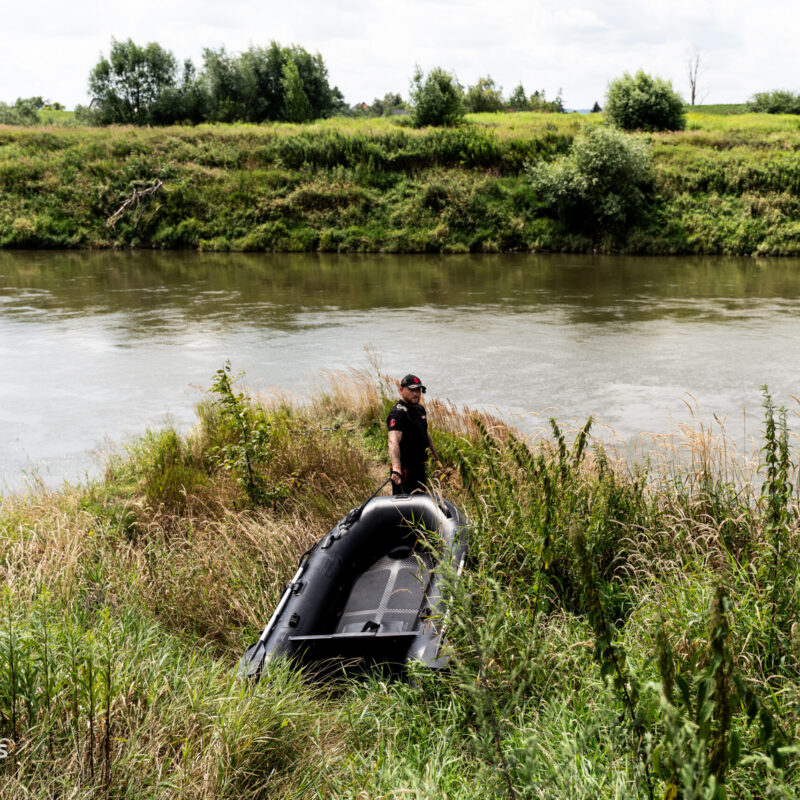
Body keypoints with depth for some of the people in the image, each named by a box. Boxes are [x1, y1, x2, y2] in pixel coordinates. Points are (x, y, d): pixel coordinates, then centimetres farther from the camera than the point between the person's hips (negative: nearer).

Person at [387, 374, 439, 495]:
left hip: (419, 466, 9)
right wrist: (396, 469, -50)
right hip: (404, 468, -9)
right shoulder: (398, 413, -20)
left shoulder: (420, 409, 11)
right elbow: (393, 441, -36)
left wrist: (436, 456, 30)